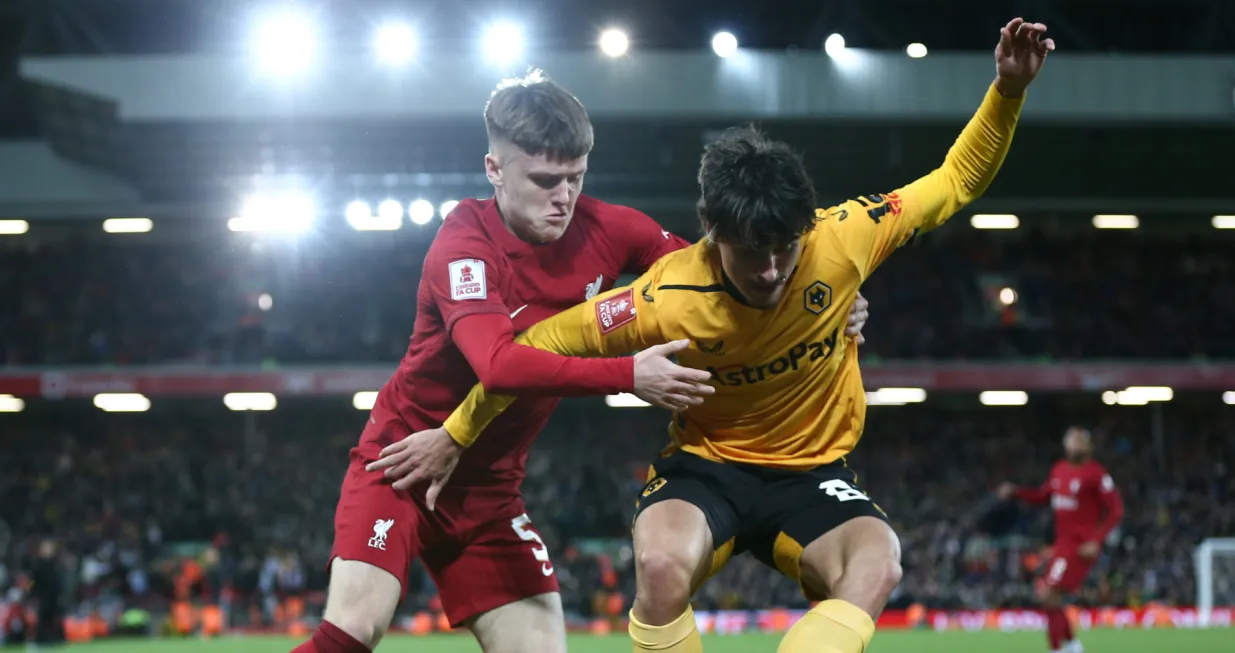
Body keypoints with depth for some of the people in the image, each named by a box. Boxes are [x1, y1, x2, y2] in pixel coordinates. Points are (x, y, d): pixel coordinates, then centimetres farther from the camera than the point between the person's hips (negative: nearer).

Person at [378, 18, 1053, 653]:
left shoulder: (841, 239, -18)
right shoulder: (667, 299, -24)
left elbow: (955, 180, -4)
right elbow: (541, 345, -11)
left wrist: (1007, 91, -19)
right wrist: (455, 435, -3)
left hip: (814, 470, 2)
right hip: (707, 464, -2)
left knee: (876, 565, -33)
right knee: (662, 564, -37)